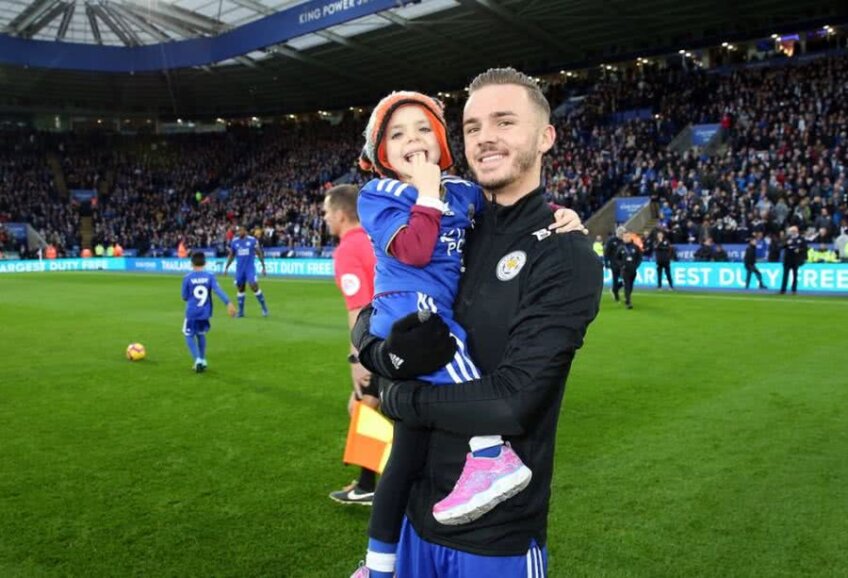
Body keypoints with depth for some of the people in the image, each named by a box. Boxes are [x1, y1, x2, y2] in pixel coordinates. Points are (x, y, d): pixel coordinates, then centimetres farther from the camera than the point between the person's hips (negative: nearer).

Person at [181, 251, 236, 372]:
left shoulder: (187, 278, -7)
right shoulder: (210, 276, -4)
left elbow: (184, 297, 1)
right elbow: (218, 290, -18)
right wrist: (228, 303, -26)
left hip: (192, 313, -3)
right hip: (205, 313, 3)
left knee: (189, 336, 11)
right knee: (200, 334, 23)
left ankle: (198, 360, -7)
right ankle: (203, 361, 20)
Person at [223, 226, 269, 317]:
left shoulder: (252, 240, -6)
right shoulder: (234, 241, 4)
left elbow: (259, 254, 0)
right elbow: (231, 256, 14)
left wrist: (263, 267, -2)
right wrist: (226, 268, 11)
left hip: (250, 268, -3)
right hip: (239, 268, 4)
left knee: (254, 286, -15)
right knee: (240, 289, 8)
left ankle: (264, 308, -2)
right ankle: (241, 311, 17)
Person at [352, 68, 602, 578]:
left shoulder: (567, 256, -17)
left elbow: (512, 401, -24)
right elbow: (367, 324, 2)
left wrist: (396, 399, -10)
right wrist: (391, 351, -21)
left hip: (499, 535, -5)